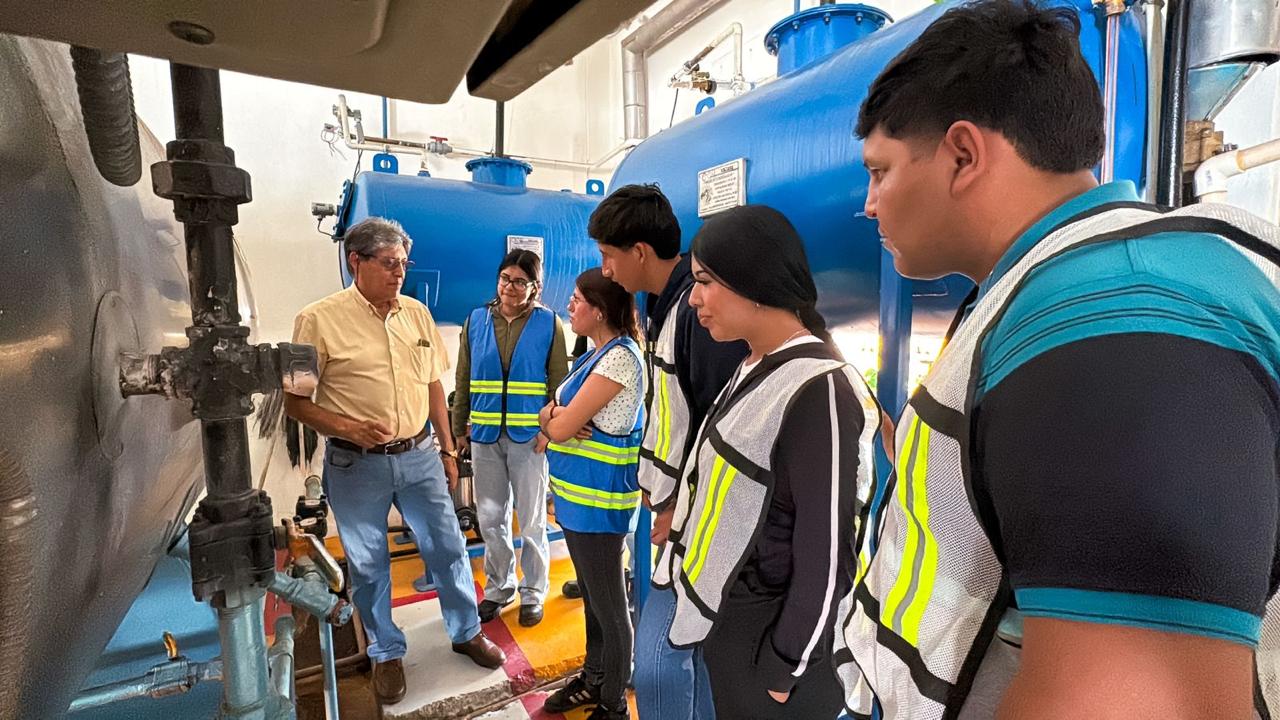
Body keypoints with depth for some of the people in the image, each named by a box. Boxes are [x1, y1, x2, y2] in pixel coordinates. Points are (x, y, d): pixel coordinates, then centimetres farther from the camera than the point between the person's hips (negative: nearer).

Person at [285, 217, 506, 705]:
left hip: (419, 457, 3)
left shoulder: (417, 313, 3)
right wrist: (347, 428, -22)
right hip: (356, 465, -3)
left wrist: (447, 450, 11)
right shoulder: (319, 320, -10)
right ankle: (386, 653, 36)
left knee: (448, 548, 12)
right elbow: (295, 400, -6)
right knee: (368, 565, 14)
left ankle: (467, 633, 34)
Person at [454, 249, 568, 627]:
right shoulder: (476, 321, 5)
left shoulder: (549, 324, -3)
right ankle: (497, 587, 33)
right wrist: (459, 428, 7)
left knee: (532, 520, 10)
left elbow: (559, 382, -3)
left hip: (529, 436, -3)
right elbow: (463, 381, 9)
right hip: (484, 435, 3)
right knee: (490, 518, 14)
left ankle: (533, 592, 28)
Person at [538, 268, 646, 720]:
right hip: (578, 494, 9)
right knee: (592, 597, 23)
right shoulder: (597, 354, 10)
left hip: (598, 500, -9)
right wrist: (552, 416, -12)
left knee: (609, 606, 9)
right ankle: (593, 680, 41)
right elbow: (555, 417, 10)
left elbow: (560, 427, -21)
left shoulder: (619, 357, -20)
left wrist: (553, 419, 0)